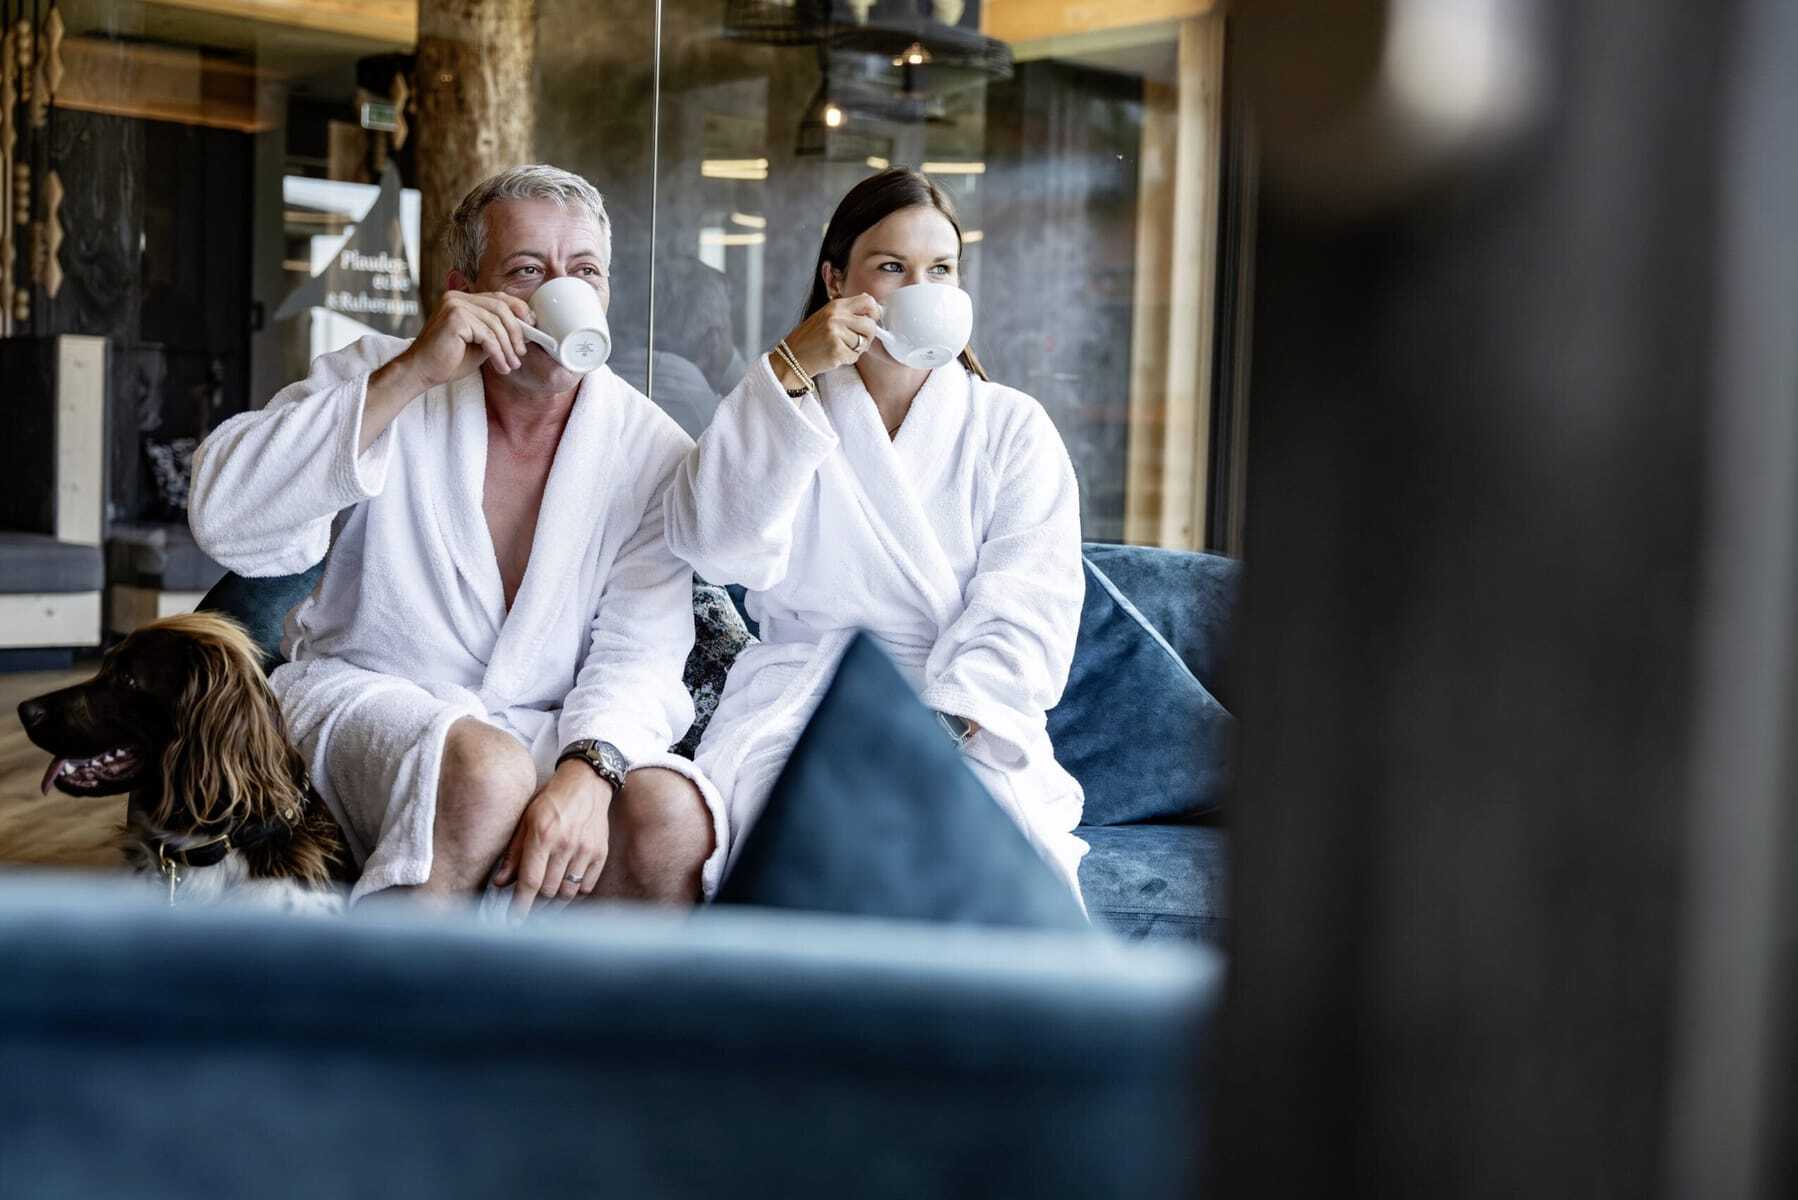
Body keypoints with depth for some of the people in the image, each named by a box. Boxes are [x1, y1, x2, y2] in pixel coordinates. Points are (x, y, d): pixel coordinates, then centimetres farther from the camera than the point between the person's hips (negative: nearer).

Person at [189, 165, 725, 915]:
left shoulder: (653, 451, 1)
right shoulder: (385, 378, -2)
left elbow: (638, 655, -8)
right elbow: (226, 522, -17)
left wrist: (589, 770, -31)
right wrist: (409, 375, -23)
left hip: (543, 727, 2)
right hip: (361, 690, -2)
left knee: (674, 821, -28)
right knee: (487, 774, -35)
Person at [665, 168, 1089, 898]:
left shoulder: (1013, 427, 13)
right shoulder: (787, 414, 15)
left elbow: (1027, 607, -1)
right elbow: (710, 543, -6)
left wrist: (954, 722, -19)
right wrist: (788, 372, -14)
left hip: (967, 720, 0)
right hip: (796, 707, 0)